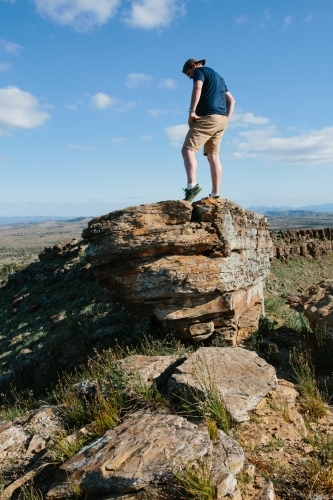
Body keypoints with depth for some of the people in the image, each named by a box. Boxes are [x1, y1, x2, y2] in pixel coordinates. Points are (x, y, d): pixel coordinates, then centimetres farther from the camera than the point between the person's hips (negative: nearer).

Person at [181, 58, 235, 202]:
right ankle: (215, 194, 2)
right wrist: (226, 119, 17)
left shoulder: (199, 71, 6)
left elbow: (198, 87, -17)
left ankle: (192, 185, -31)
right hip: (221, 119, 8)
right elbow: (231, 100, 28)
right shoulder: (218, 77, 31)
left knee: (188, 150, -12)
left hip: (207, 116, -8)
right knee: (213, 155, 6)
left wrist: (192, 111, -19)